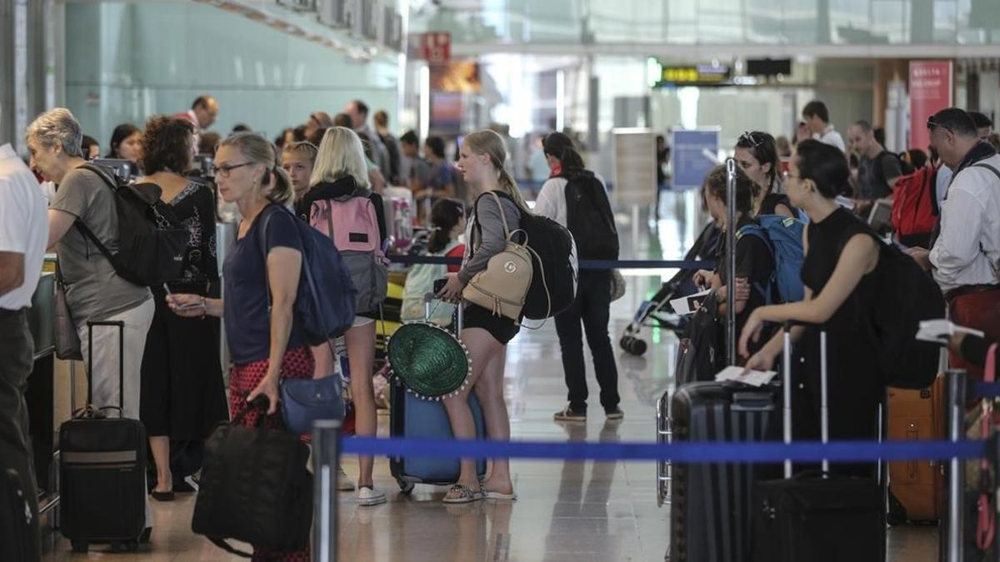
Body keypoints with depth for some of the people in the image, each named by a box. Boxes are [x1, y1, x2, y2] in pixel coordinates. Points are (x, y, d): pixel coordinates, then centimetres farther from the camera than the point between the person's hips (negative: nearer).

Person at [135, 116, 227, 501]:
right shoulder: (199, 194, -8)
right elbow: (209, 252, -8)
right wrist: (214, 293, 0)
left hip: (144, 296, 3)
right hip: (187, 296, -2)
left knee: (153, 383, 7)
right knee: (190, 380, 9)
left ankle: (163, 476, 5)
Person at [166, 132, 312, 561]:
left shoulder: (275, 222, -10)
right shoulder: (245, 227, 19)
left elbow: (282, 303, -16)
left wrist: (272, 375, -21)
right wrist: (204, 306, 15)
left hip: (277, 363, -10)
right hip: (244, 365, 10)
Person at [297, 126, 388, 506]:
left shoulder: (308, 201, -6)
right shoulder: (372, 200, -3)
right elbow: (381, 249, 7)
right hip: (360, 296, 0)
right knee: (362, 389, 2)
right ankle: (365, 482, -1)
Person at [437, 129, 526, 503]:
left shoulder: (490, 202, -14)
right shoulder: (507, 200, 15)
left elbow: (492, 248, -30)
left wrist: (461, 278, -16)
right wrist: (465, 277, 10)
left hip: (487, 307, -10)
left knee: (453, 392, -8)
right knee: (489, 392, 12)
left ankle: (469, 480, -5)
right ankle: (500, 478, 14)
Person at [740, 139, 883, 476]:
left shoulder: (858, 240, -18)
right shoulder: (813, 231, 9)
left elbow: (821, 309, -17)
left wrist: (762, 314, -6)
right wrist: (770, 350, 5)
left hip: (849, 363, -8)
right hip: (812, 355, 8)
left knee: (843, 473, -1)